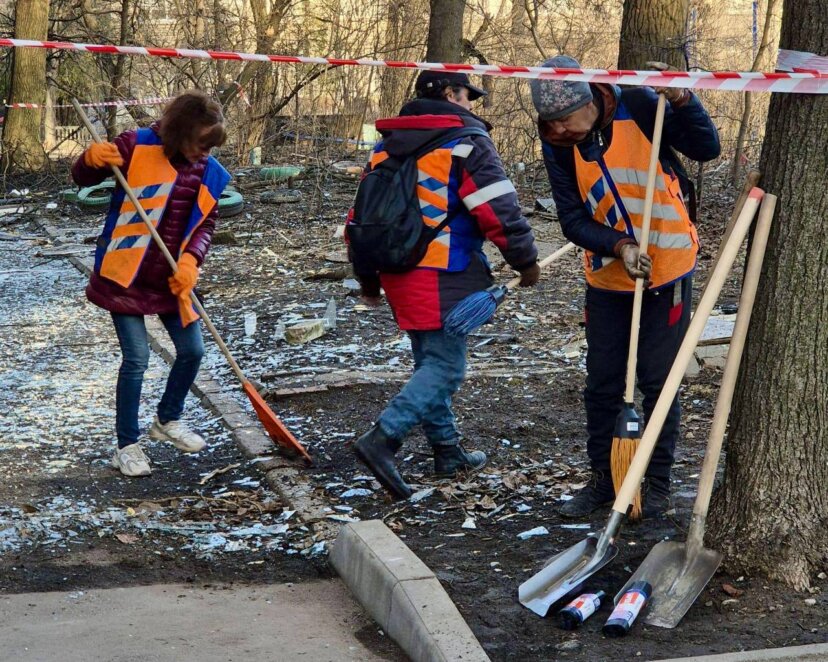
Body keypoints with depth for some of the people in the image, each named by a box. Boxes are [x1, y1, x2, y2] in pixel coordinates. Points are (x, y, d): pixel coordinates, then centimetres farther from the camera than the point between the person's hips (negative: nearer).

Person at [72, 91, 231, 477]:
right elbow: (83, 180, -6)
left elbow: (205, 225, 4)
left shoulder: (207, 171, 0)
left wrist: (191, 260, -16)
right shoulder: (137, 147, -14)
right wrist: (92, 159, -30)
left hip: (171, 278, 5)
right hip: (126, 276, -5)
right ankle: (127, 445, 10)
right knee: (137, 359, -6)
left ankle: (168, 420, 36)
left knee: (192, 351, 10)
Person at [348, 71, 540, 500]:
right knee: (445, 366, -6)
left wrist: (368, 280, 27)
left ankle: (447, 450, 24)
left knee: (430, 361, 18)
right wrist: (526, 260, 1)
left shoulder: (386, 146, 16)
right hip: (444, 279, -8)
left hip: (397, 273, 8)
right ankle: (383, 439, -19)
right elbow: (499, 210, -12)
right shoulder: (466, 142, -6)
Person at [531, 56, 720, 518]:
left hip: (668, 271, -3)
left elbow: (707, 149, -10)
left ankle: (659, 483, 15)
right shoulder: (557, 144, -8)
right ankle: (604, 477, 23)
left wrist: (682, 100, -26)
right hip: (607, 276, 3)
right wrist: (619, 245, -23)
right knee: (602, 384, 8)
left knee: (658, 381, 1)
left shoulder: (638, 107, -15)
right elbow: (573, 219, -7)